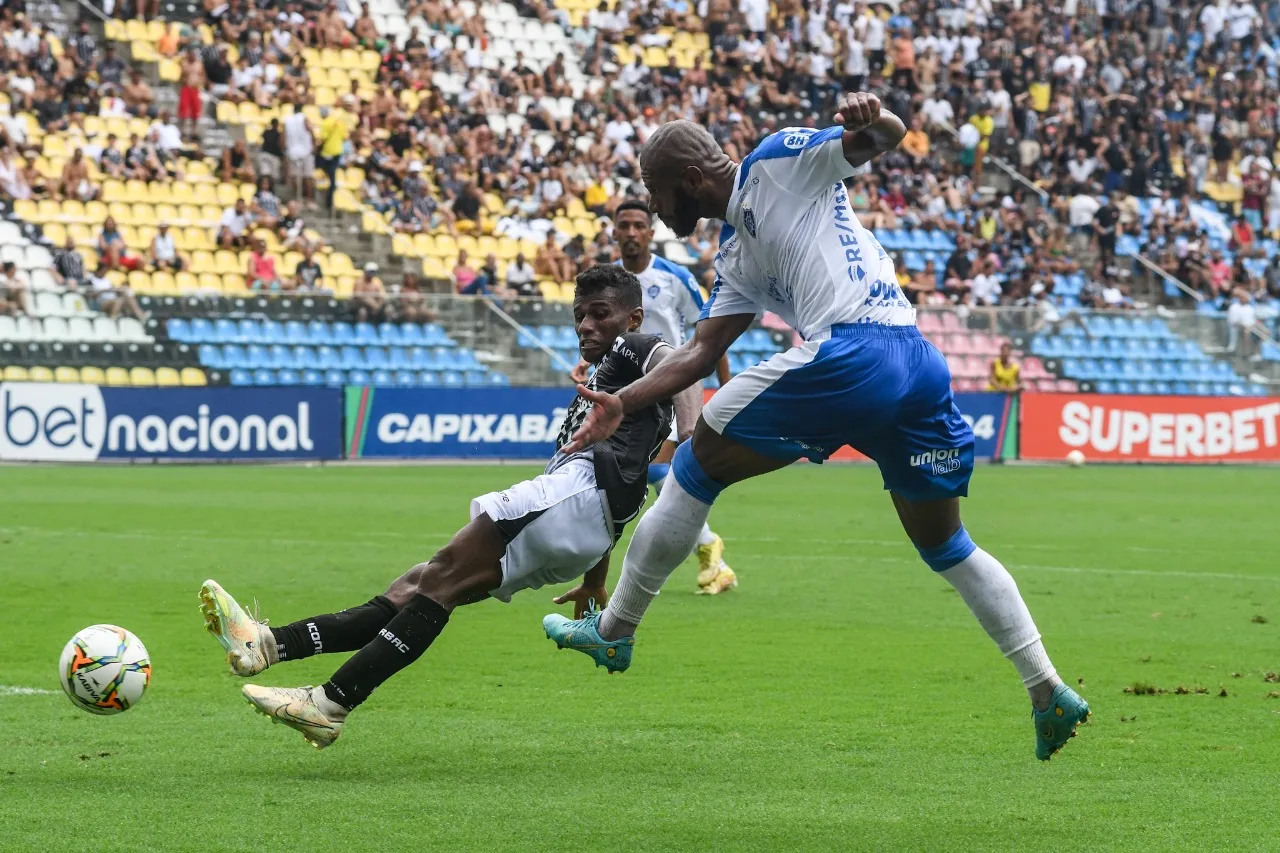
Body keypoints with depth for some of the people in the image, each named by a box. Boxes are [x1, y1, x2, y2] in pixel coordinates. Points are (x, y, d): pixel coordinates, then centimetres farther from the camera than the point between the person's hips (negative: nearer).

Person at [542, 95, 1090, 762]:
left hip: (850, 352, -10)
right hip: (919, 363, 10)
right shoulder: (735, 258, 30)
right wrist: (623, 403, 14)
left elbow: (889, 136, 0)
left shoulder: (780, 160, 8)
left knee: (695, 466, 5)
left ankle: (613, 631, 14)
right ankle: (1049, 692, 14)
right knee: (945, 546, 19)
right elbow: (702, 352, 24)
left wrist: (871, 121, -24)